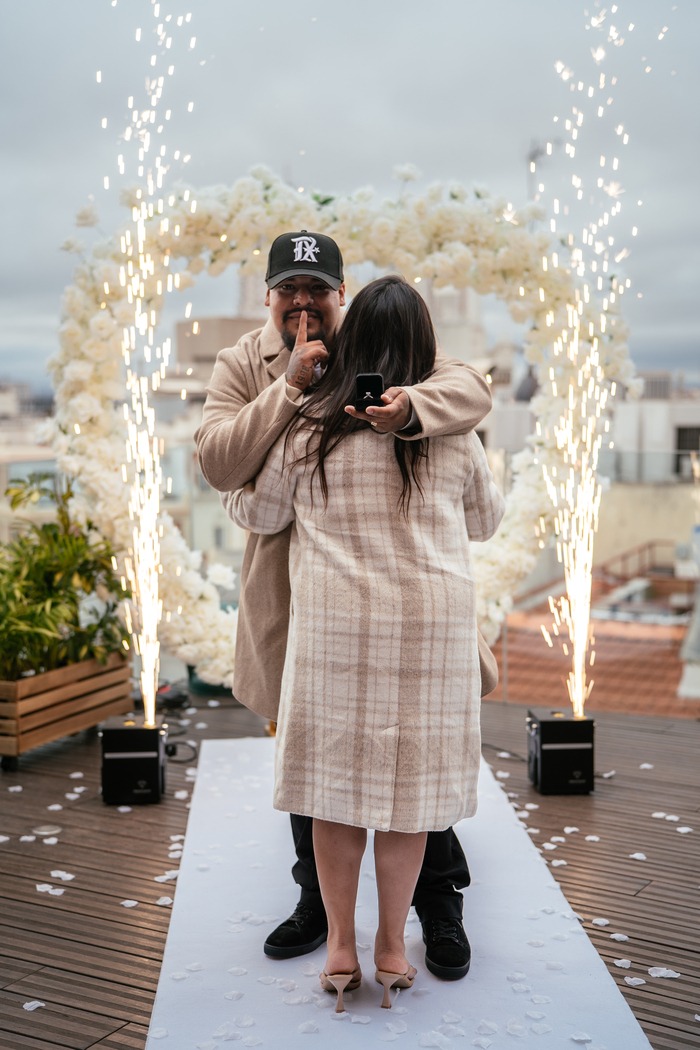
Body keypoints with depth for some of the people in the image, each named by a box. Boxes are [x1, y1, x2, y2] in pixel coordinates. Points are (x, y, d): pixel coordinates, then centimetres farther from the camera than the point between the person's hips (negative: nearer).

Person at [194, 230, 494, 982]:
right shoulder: (241, 365, 0)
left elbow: (471, 388, -18)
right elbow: (217, 465, -14)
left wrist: (412, 408, -39)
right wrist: (290, 385, -22)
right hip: (292, 589, 2)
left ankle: (439, 903, 26)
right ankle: (319, 899, 35)